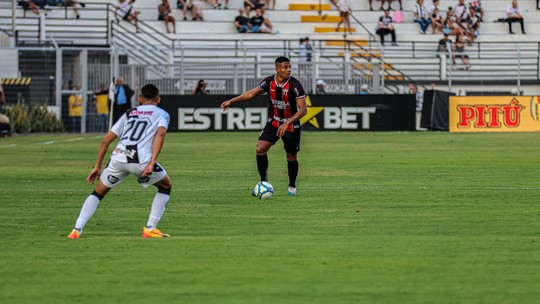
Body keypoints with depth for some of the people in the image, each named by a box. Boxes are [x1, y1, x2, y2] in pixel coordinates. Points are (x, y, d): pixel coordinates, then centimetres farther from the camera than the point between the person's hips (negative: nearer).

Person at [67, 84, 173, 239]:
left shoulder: (129, 114, 30)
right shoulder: (161, 114, 19)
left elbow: (106, 140, 24)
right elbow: (160, 133, -5)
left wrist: (97, 166, 28)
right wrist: (152, 164, -12)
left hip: (118, 157, 3)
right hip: (141, 159, -3)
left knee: (98, 192, 21)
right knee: (166, 186, 22)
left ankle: (77, 230, 5)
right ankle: (150, 229, 15)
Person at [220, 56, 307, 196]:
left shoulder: (294, 85, -21)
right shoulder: (269, 81, -8)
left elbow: (303, 109, -22)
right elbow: (252, 93, 9)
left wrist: (287, 123, -32)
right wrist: (231, 101, 7)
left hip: (291, 126, -3)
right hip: (273, 122, 3)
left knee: (291, 157, 7)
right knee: (260, 149, -12)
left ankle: (292, 186, 31)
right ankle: (264, 182, 1)